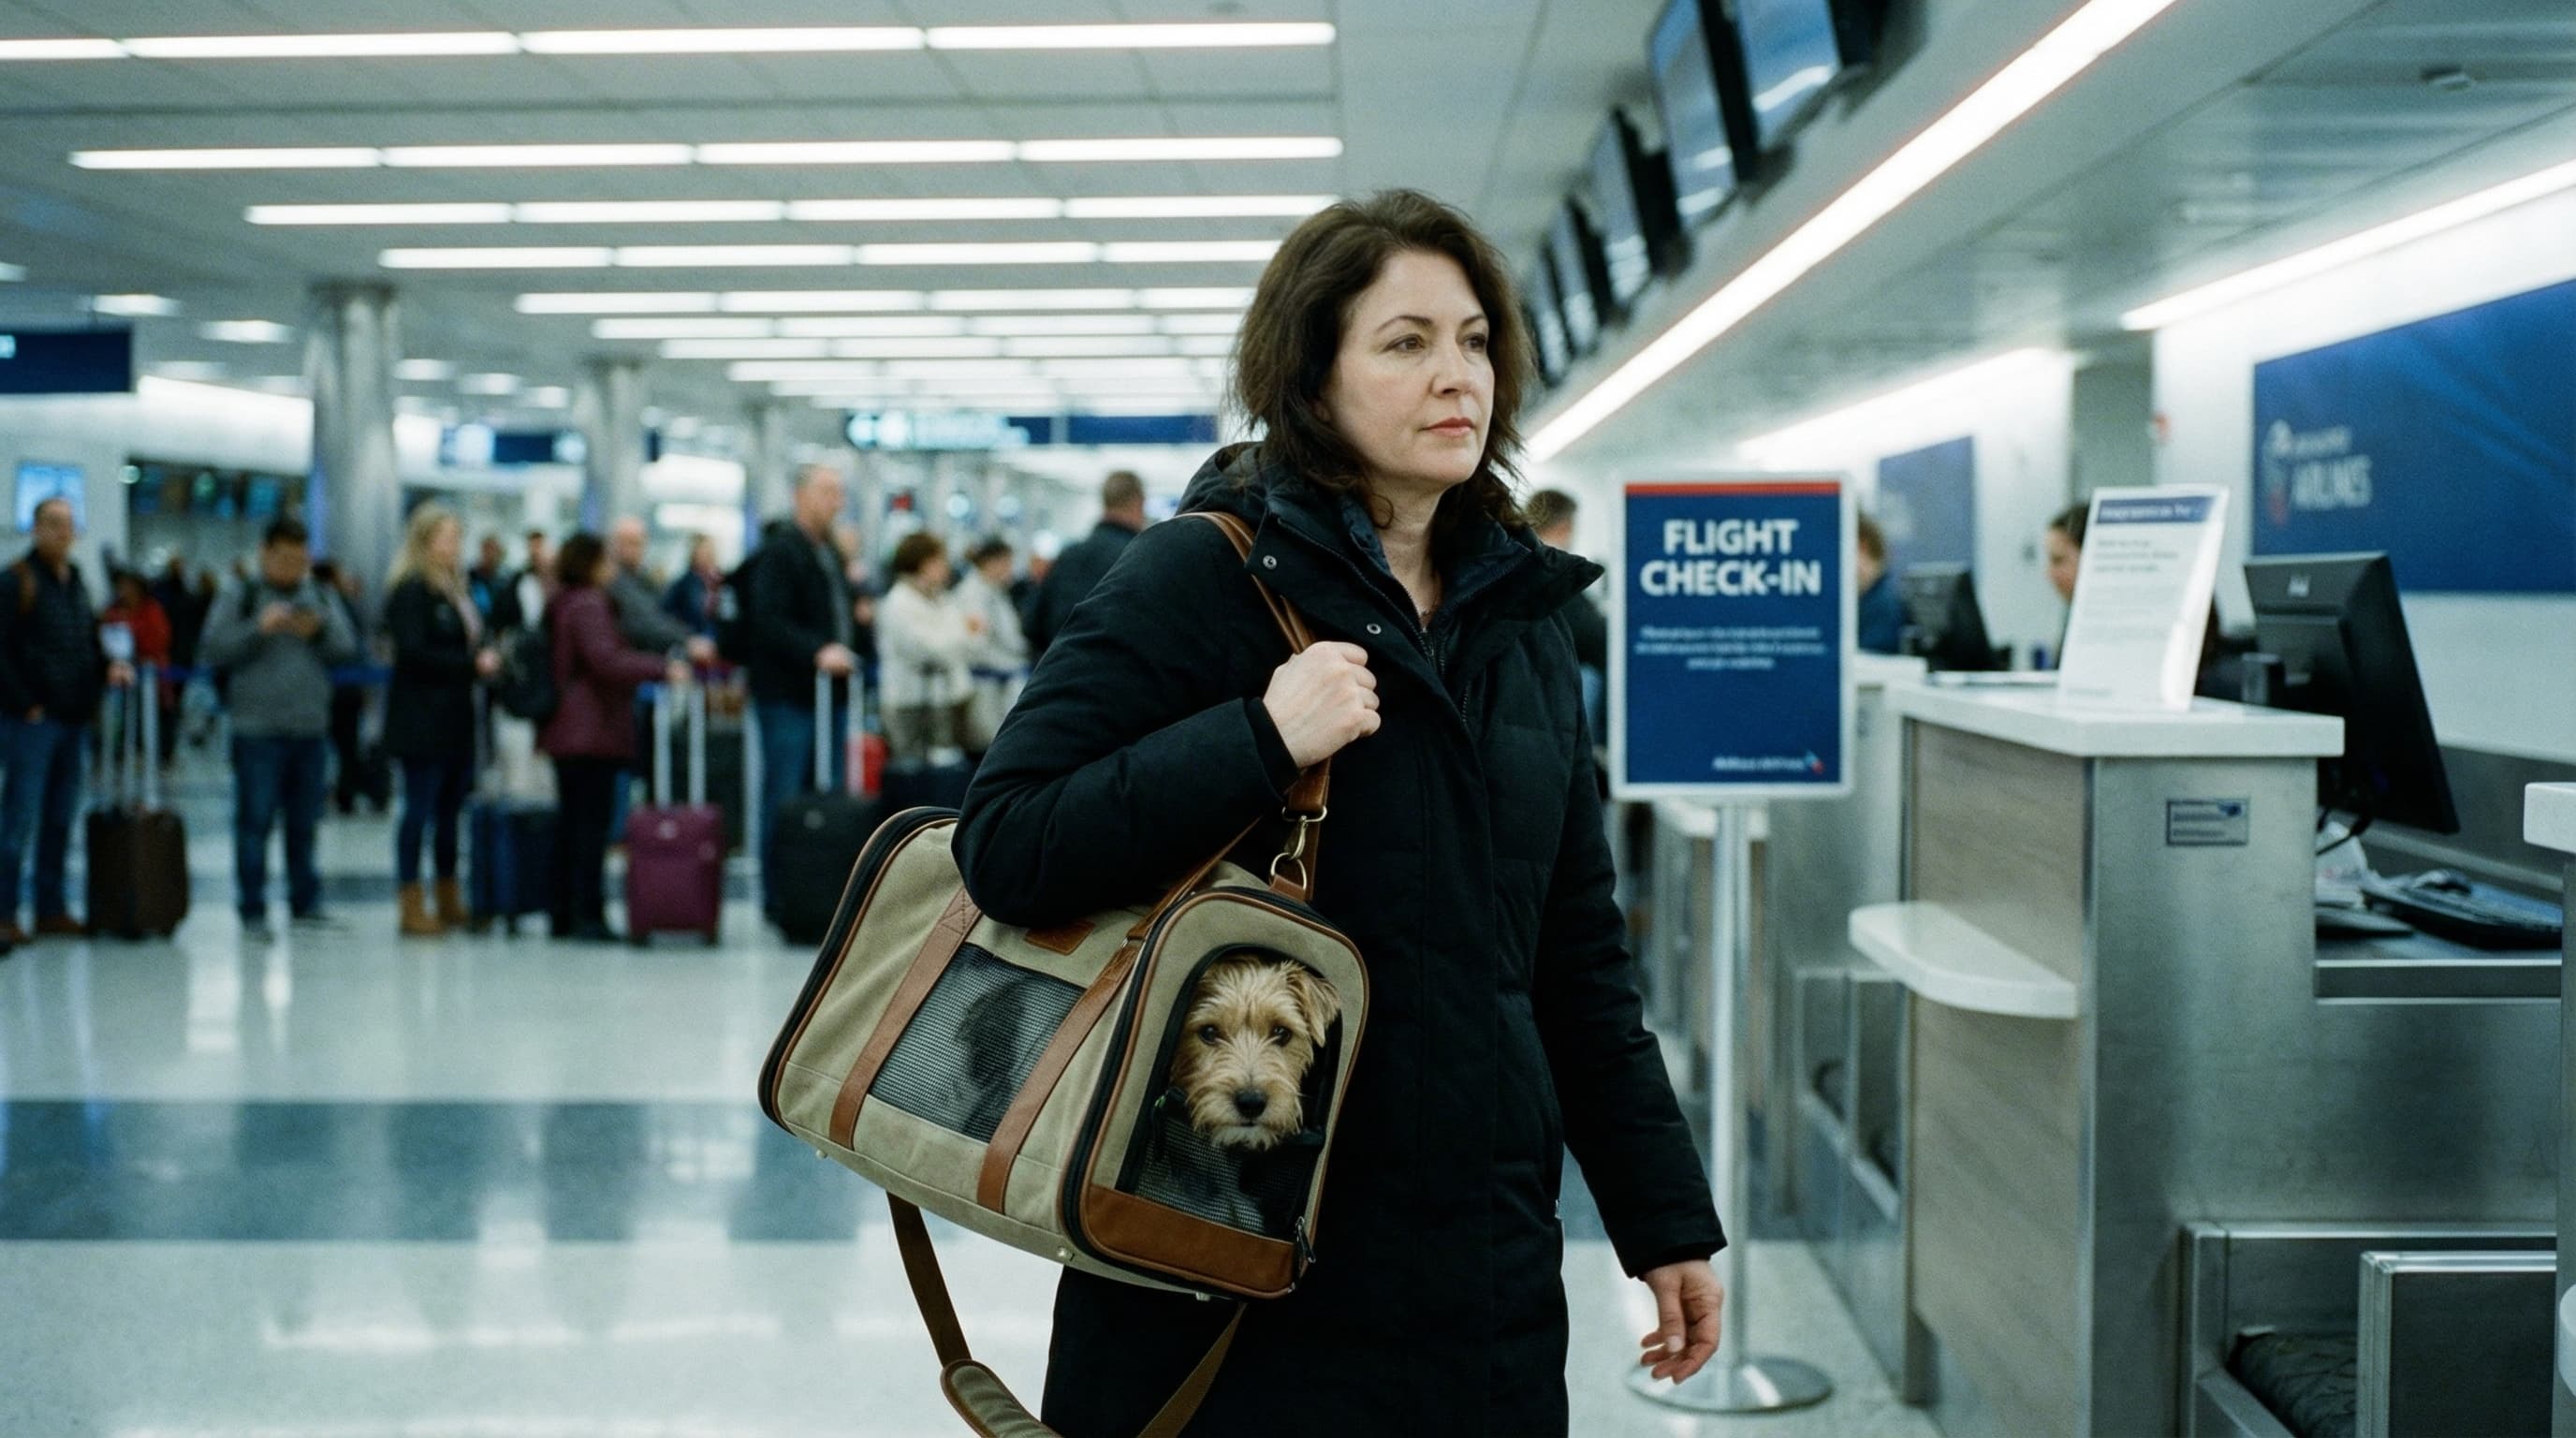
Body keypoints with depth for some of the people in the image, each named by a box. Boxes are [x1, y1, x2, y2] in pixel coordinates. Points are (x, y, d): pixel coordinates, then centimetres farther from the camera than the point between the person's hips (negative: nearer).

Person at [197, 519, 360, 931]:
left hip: (311, 729, 4)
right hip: (257, 730, -3)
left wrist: (320, 631, -9)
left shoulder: (323, 599, 14)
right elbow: (215, 649, -7)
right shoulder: (238, 600, 4)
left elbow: (348, 649, 8)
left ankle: (306, 903, 19)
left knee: (304, 821, 10)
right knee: (255, 820, -4)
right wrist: (260, 628, -17)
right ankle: (252, 909, 1)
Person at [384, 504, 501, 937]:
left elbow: (476, 638, 22)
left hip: (456, 719, 8)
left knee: (452, 808, 12)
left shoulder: (456, 588, 15)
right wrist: (473, 663, -18)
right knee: (420, 808, -3)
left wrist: (488, 656, 0)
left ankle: (449, 902, 20)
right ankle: (412, 905, 2)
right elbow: (414, 653, -18)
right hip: (421, 719, -8)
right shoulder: (411, 591, -11)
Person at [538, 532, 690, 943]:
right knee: (592, 821, -8)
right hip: (593, 731, -10)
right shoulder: (588, 606, -13)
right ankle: (587, 914, -9)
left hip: (565, 732, 10)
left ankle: (565, 913, 14)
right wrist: (662, 667, -22)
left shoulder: (562, 605, 17)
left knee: (573, 821, 12)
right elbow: (606, 659, -23)